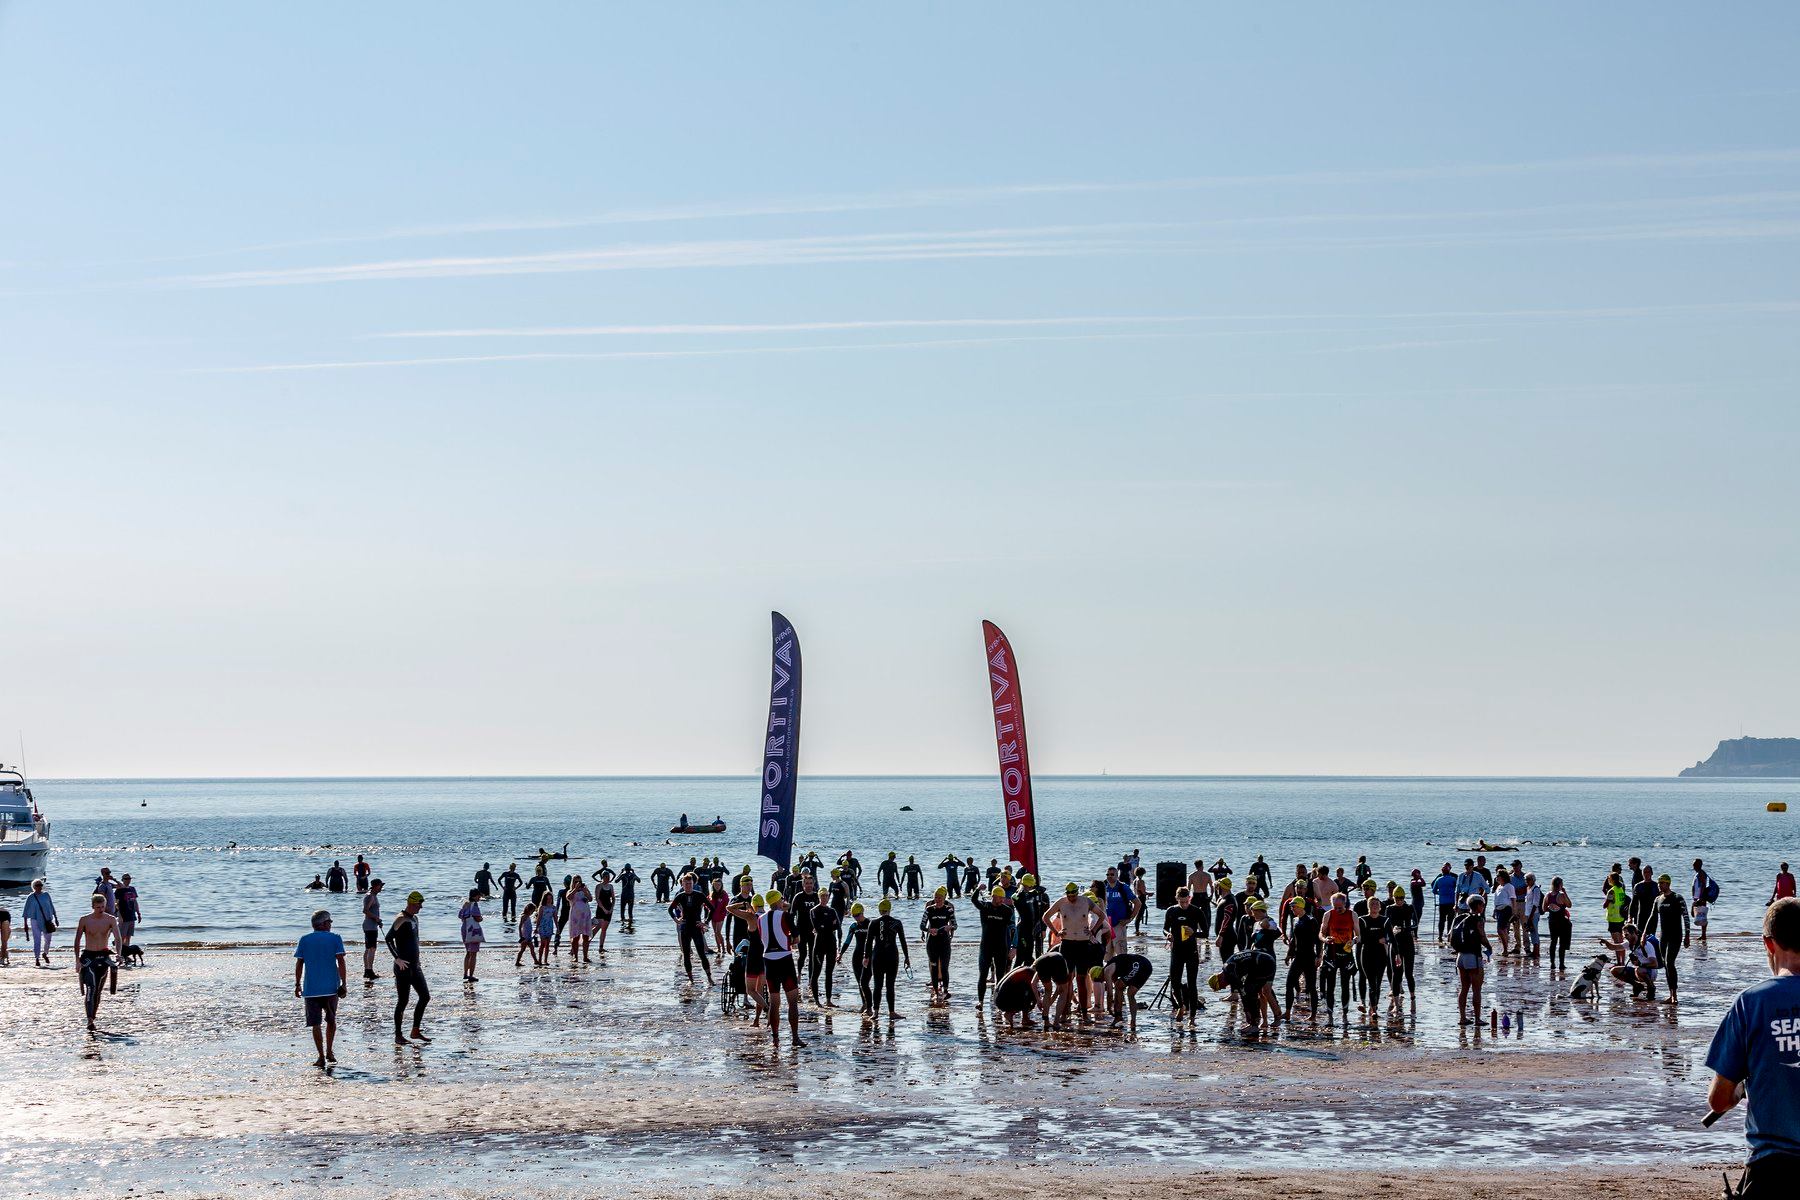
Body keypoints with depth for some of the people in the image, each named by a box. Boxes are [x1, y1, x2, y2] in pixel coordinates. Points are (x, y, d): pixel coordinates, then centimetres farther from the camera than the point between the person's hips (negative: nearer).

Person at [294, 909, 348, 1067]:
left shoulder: (304, 940, 5)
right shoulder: (335, 939, 0)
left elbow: (299, 964, 4)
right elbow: (340, 962, -7)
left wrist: (297, 985, 11)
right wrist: (344, 984, -5)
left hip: (311, 989, 0)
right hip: (331, 988, 0)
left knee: (316, 1023, 2)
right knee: (331, 1020, 19)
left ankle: (321, 1057, -3)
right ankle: (329, 1052, 19)